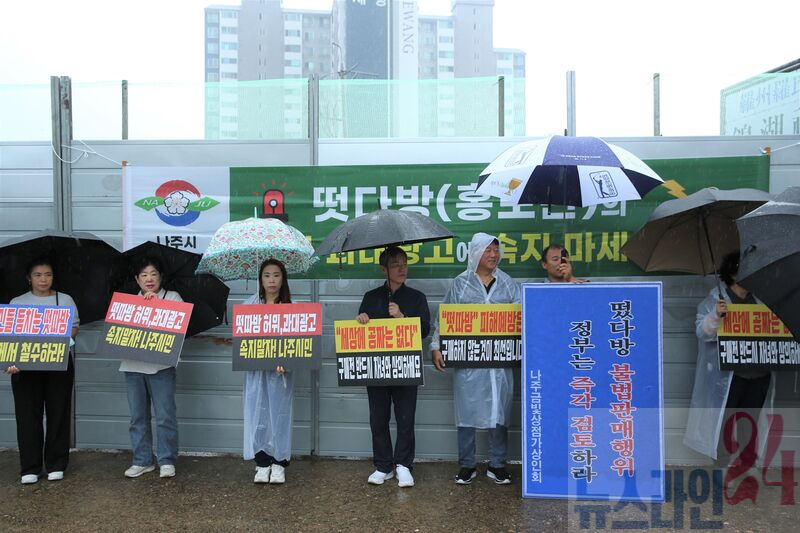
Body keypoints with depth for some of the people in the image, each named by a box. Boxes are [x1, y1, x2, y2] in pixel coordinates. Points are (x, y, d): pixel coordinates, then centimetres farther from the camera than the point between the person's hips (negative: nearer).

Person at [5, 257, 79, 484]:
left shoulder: (66, 300, 11)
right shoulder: (17, 303, 11)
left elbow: (74, 328, 6)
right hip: (25, 365, 0)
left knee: (58, 414, 2)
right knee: (28, 415, 0)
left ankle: (56, 466, 12)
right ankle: (30, 468, 9)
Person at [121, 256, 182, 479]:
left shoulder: (172, 297, 6)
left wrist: (157, 301, -14)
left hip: (161, 365, -4)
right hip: (133, 364, 4)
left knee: (165, 416, -4)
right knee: (138, 416, 10)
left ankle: (167, 461, 8)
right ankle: (142, 461, 21)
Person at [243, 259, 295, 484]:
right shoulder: (249, 304, 5)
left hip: (281, 370, -1)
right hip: (255, 369, 1)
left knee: (280, 414, 4)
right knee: (258, 415, 3)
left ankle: (279, 464, 16)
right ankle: (262, 464, 15)